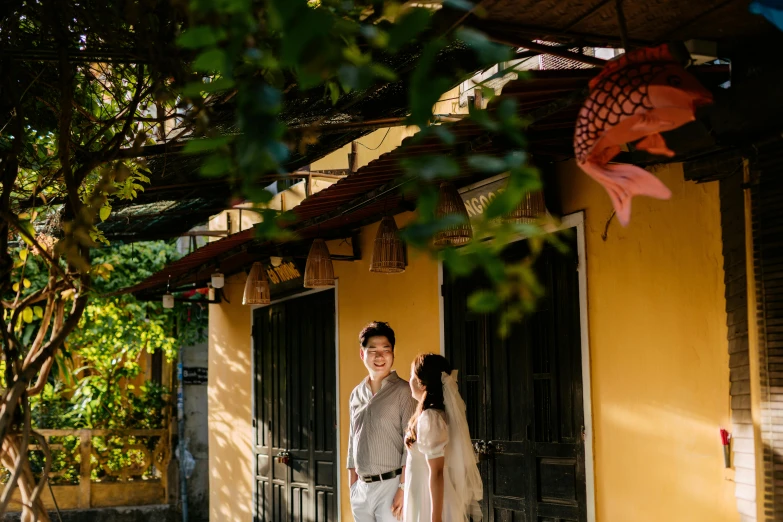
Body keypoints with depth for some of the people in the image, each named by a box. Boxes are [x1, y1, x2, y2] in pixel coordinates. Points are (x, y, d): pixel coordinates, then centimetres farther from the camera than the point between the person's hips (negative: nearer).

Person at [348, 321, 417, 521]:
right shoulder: (357, 394, 13)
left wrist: (403, 488, -17)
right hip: (362, 488, 6)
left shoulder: (403, 391, -6)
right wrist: (352, 487, 14)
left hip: (391, 485, -6)